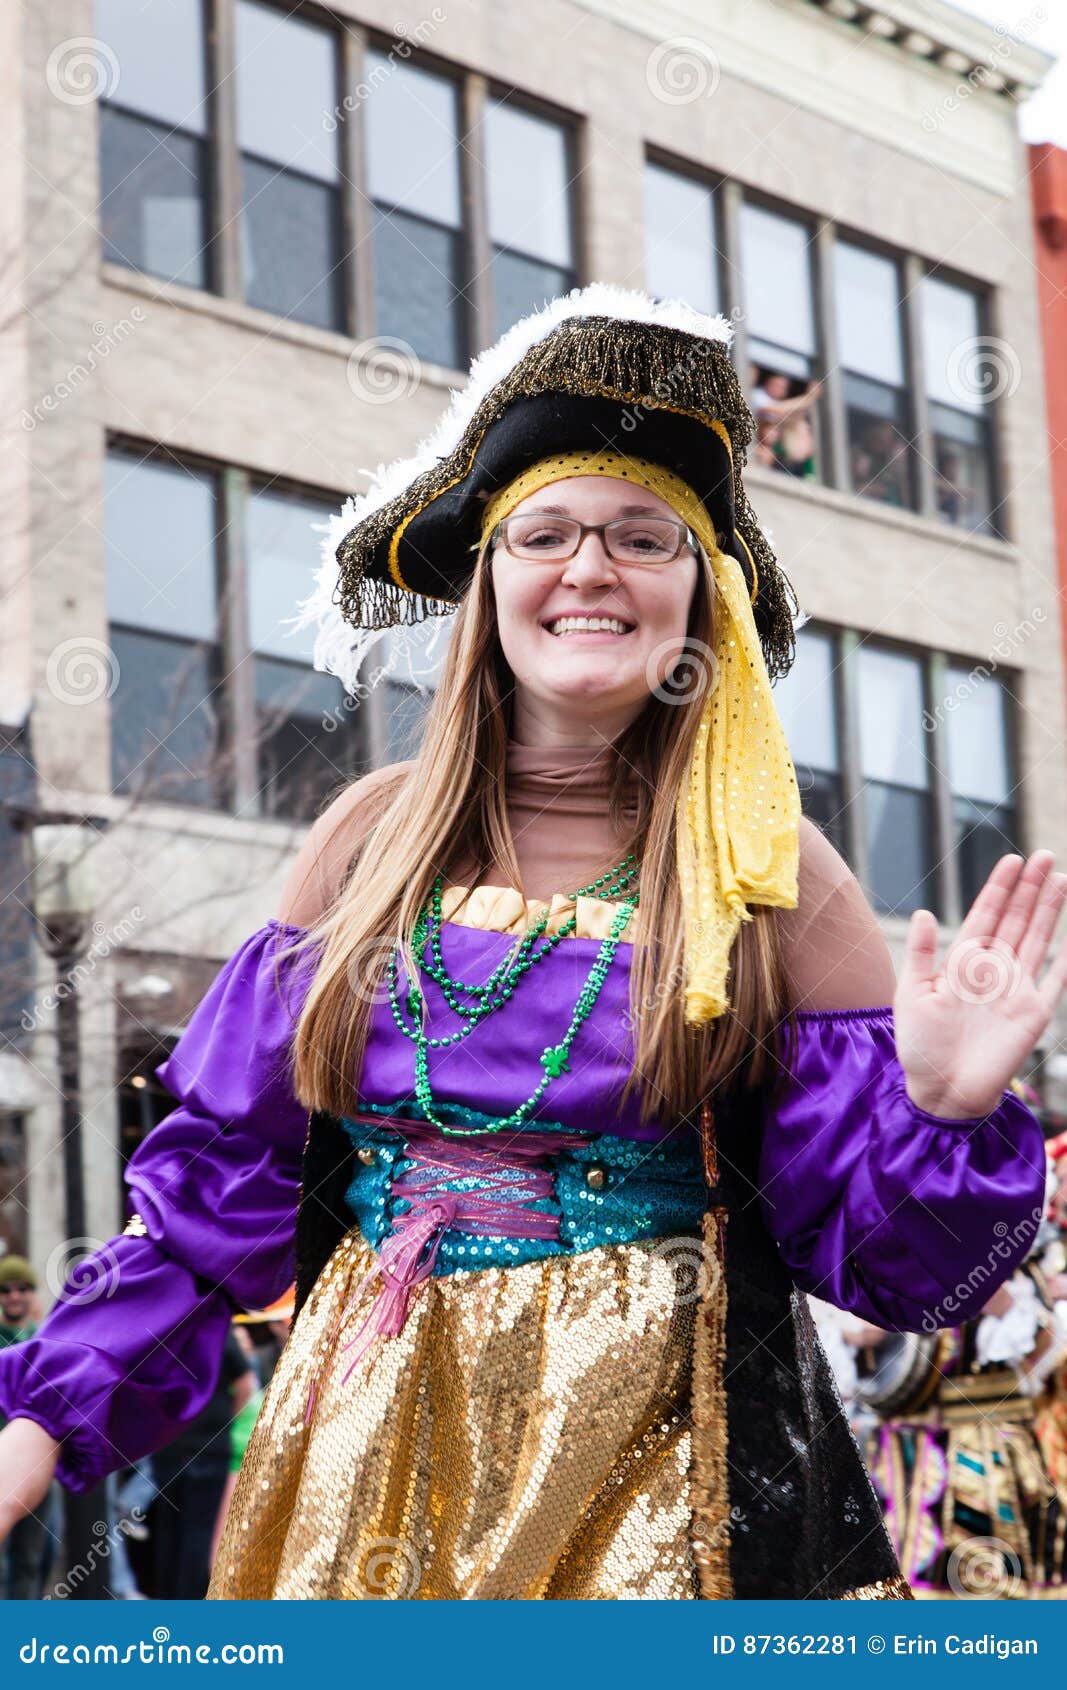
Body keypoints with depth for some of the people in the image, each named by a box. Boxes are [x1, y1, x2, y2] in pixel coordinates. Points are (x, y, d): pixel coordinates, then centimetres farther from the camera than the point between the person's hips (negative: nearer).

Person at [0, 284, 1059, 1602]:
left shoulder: (767, 873, -4)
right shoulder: (374, 838, 2)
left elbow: (867, 1248, -4)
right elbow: (222, 1175, 5)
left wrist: (943, 1110, -24)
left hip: (663, 1463, -2)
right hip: (374, 1449, 2)